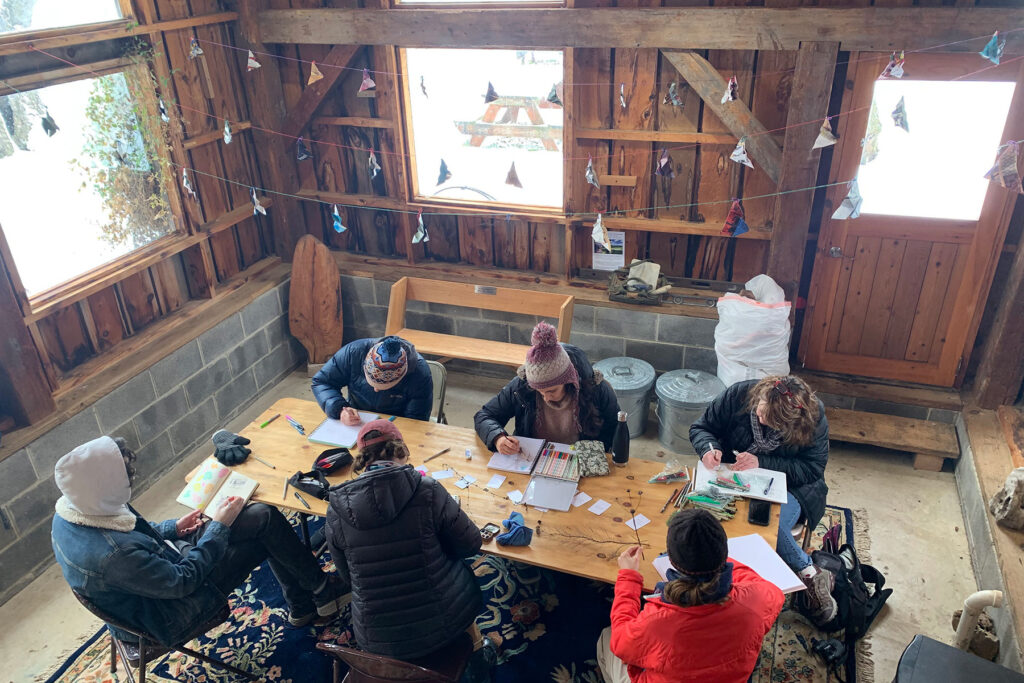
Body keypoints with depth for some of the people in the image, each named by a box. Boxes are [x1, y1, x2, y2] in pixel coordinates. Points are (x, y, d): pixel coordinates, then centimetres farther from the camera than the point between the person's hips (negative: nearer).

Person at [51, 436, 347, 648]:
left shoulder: (71, 509, -12)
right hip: (166, 616, -8)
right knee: (267, 527, -9)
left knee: (264, 517, 0)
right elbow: (183, 581, -26)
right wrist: (218, 528, -16)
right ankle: (322, 591, 16)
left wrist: (172, 528, 1)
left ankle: (301, 605, 17)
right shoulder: (112, 556, -39)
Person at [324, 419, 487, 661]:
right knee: (460, 568, 32)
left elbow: (348, 578, 1)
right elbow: (470, 544, -6)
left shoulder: (336, 509, -12)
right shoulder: (428, 492, -20)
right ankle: (472, 638, 51)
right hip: (442, 626, -2)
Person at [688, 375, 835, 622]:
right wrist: (709, 448, -27)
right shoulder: (739, 394, -14)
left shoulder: (814, 417, -16)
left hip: (790, 486, -2)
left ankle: (811, 576, -10)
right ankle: (810, 573, -17)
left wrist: (761, 462, -25)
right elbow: (700, 427, -3)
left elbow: (813, 468, -15)